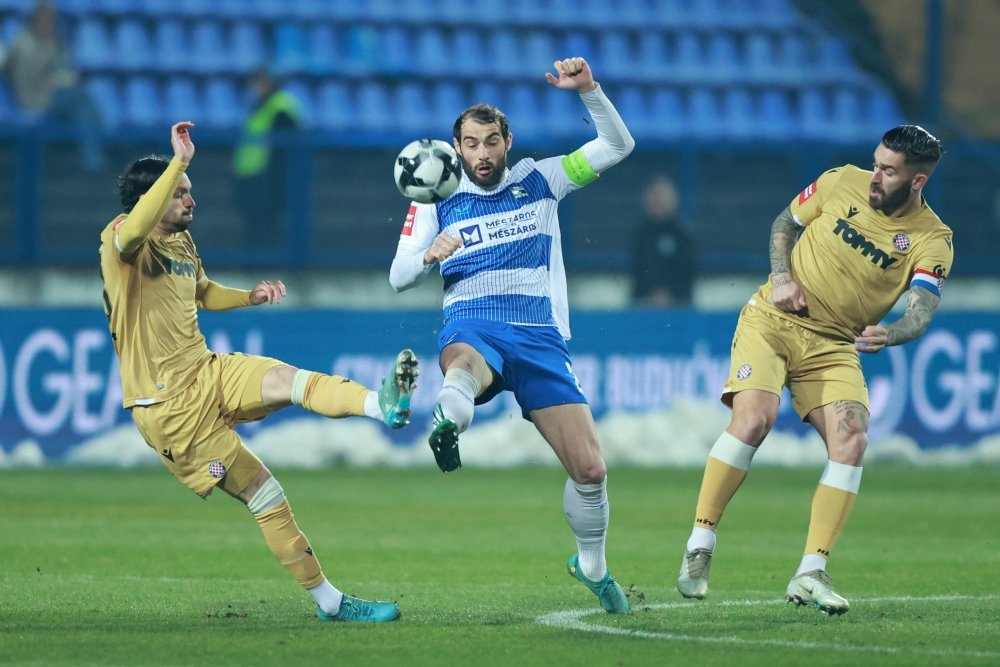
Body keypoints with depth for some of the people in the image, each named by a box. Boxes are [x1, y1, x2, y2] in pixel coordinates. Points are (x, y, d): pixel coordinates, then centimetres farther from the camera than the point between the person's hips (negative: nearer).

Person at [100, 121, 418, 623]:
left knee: (291, 380, -23)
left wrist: (249, 296, 16)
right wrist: (180, 162, -39)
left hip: (207, 374, 7)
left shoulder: (182, 243, 14)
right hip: (170, 406, -7)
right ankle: (327, 599, -6)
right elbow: (135, 229, -41)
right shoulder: (120, 244, -13)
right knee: (263, 494, -8)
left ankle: (384, 404, -45)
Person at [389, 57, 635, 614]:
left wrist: (588, 90, -3)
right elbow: (399, 277, 11)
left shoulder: (539, 181, 16)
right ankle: (449, 423, -79)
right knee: (464, 364, -43)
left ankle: (592, 565, 21)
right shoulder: (437, 201, 15)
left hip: (541, 337, 2)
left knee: (589, 467, -5)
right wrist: (427, 254, -12)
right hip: (473, 326, -2)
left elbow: (618, 147, 13)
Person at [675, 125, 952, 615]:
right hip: (772, 319, -1)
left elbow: (922, 311, -19)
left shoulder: (931, 239, -8)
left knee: (852, 440, -19)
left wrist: (889, 334, -41)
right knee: (753, 418, -24)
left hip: (835, 347, 1)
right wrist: (782, 277, -6)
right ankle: (699, 547, -15)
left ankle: (810, 574, -12)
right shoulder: (843, 182, -3)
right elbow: (784, 224, 12)